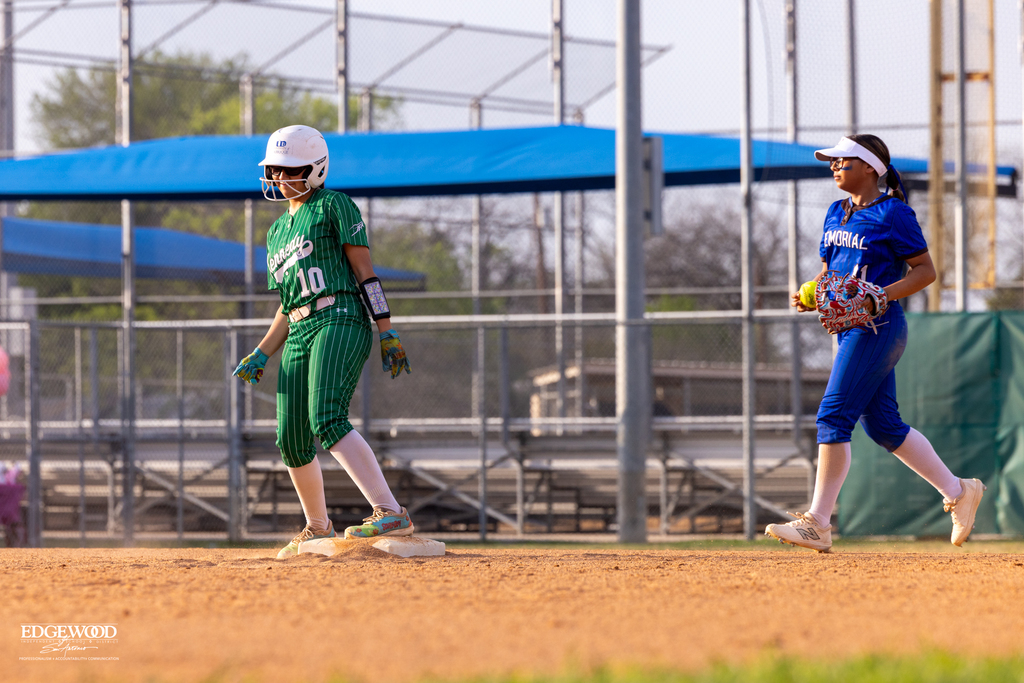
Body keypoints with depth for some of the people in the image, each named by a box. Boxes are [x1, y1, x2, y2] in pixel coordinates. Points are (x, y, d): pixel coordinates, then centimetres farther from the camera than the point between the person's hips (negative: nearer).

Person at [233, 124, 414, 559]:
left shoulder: (333, 206, 4)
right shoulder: (277, 231, 25)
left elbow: (365, 273, -3)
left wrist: (387, 334, -10)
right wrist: (260, 356, 13)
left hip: (340, 320, -8)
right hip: (298, 335, 8)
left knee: (327, 420, -27)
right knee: (291, 440, 5)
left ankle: (391, 513, -36)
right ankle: (318, 531, 25)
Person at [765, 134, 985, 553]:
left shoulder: (892, 214, -9)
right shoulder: (836, 214, 15)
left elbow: (925, 271, -9)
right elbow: (828, 268, 23)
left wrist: (879, 297, -21)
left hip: (877, 328, -9)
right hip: (851, 328, 9)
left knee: (834, 416, -14)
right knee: (883, 426, 12)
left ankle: (817, 523, -15)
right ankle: (959, 492, 24)